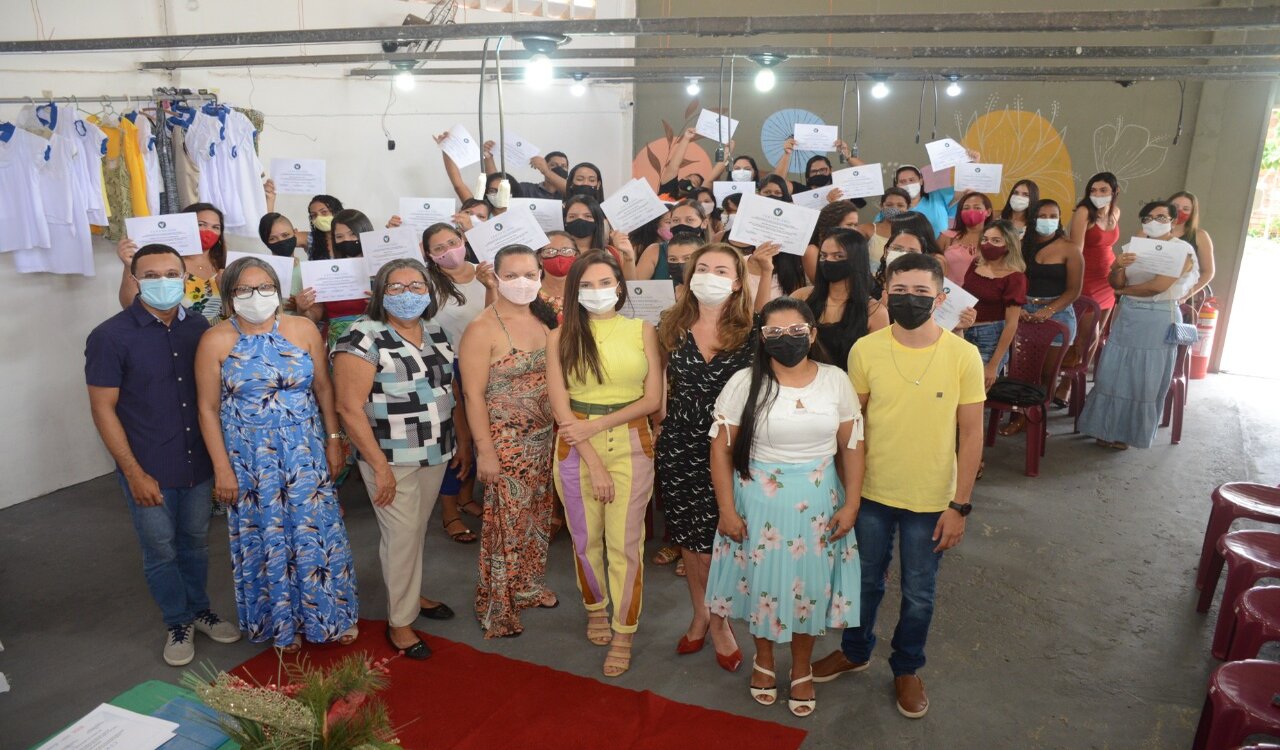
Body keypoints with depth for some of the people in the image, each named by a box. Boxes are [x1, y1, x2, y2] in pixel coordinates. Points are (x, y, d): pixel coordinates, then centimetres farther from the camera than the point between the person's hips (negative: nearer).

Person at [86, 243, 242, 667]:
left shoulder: (198, 327, -1)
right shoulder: (110, 337, -13)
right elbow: (103, 409, -11)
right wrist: (134, 473, -13)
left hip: (199, 462, 3)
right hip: (149, 470, -3)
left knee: (196, 542, 19)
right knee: (161, 551, 12)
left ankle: (200, 611, 40)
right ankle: (177, 623, 32)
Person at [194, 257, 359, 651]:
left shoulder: (304, 329, -2)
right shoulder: (216, 341, -6)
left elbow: (324, 387, 4)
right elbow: (208, 408, -5)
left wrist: (334, 440, 2)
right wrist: (222, 468, -7)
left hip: (305, 455, 1)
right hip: (250, 461, -1)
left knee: (317, 532, 8)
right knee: (266, 538, 11)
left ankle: (333, 614, 29)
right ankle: (282, 622, 31)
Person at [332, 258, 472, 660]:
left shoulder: (435, 333, 7)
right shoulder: (364, 338, -14)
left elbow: (450, 389, 15)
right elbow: (350, 408, -18)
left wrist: (463, 440, 12)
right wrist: (380, 467, -19)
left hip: (435, 455, 6)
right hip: (392, 460, -6)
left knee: (418, 529, 18)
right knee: (401, 535, 1)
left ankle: (412, 594, 39)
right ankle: (400, 621, 18)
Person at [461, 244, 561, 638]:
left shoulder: (544, 318, 3)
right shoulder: (482, 329, -15)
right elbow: (473, 395, -15)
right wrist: (485, 451, -16)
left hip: (545, 435, 6)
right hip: (505, 439, -6)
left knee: (538, 516, 17)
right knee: (506, 521, 4)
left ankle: (530, 587, 38)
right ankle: (496, 607, 22)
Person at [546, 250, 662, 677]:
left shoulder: (642, 330, 2)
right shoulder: (562, 337, 0)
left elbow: (653, 398, -3)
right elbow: (560, 407, -5)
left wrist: (596, 424, -12)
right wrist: (594, 463, -11)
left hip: (631, 445, 0)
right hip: (577, 448, 1)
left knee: (625, 543, 2)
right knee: (586, 539, 14)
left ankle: (623, 635, 19)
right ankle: (596, 609, 40)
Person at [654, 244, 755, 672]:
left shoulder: (750, 334, -6)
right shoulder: (671, 328, 3)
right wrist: (659, 417, 5)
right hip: (678, 446, 3)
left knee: (712, 545, 1)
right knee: (686, 537, 13)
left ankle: (719, 621, 26)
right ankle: (700, 614, 36)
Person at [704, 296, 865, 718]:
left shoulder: (836, 381, -3)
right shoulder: (744, 383, -9)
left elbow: (851, 446, 1)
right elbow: (722, 448, -6)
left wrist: (851, 504, -4)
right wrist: (727, 509, -9)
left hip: (818, 504, 1)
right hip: (758, 503, -1)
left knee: (811, 585, 13)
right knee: (761, 582, 13)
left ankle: (802, 670, 37)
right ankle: (763, 659, 40)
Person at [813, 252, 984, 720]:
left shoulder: (963, 356, -12)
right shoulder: (865, 350, -10)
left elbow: (971, 434, -6)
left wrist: (960, 505, -6)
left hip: (931, 501, -1)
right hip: (871, 494, 1)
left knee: (919, 593, 17)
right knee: (865, 581, 20)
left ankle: (907, 668, 41)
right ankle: (855, 651, 46)